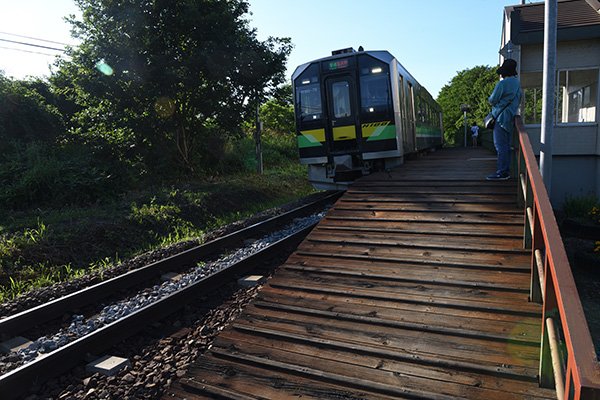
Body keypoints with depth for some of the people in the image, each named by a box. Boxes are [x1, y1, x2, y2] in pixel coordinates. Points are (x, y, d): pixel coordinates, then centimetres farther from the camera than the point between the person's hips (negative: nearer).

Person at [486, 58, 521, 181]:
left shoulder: (502, 84, -14)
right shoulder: (517, 83, 14)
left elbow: (492, 100, -10)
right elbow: (519, 100, 20)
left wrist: (490, 98, 10)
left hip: (502, 118, -9)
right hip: (511, 118, 9)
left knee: (501, 146, -8)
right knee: (506, 145, 12)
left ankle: (502, 172, -9)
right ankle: (506, 171, 16)